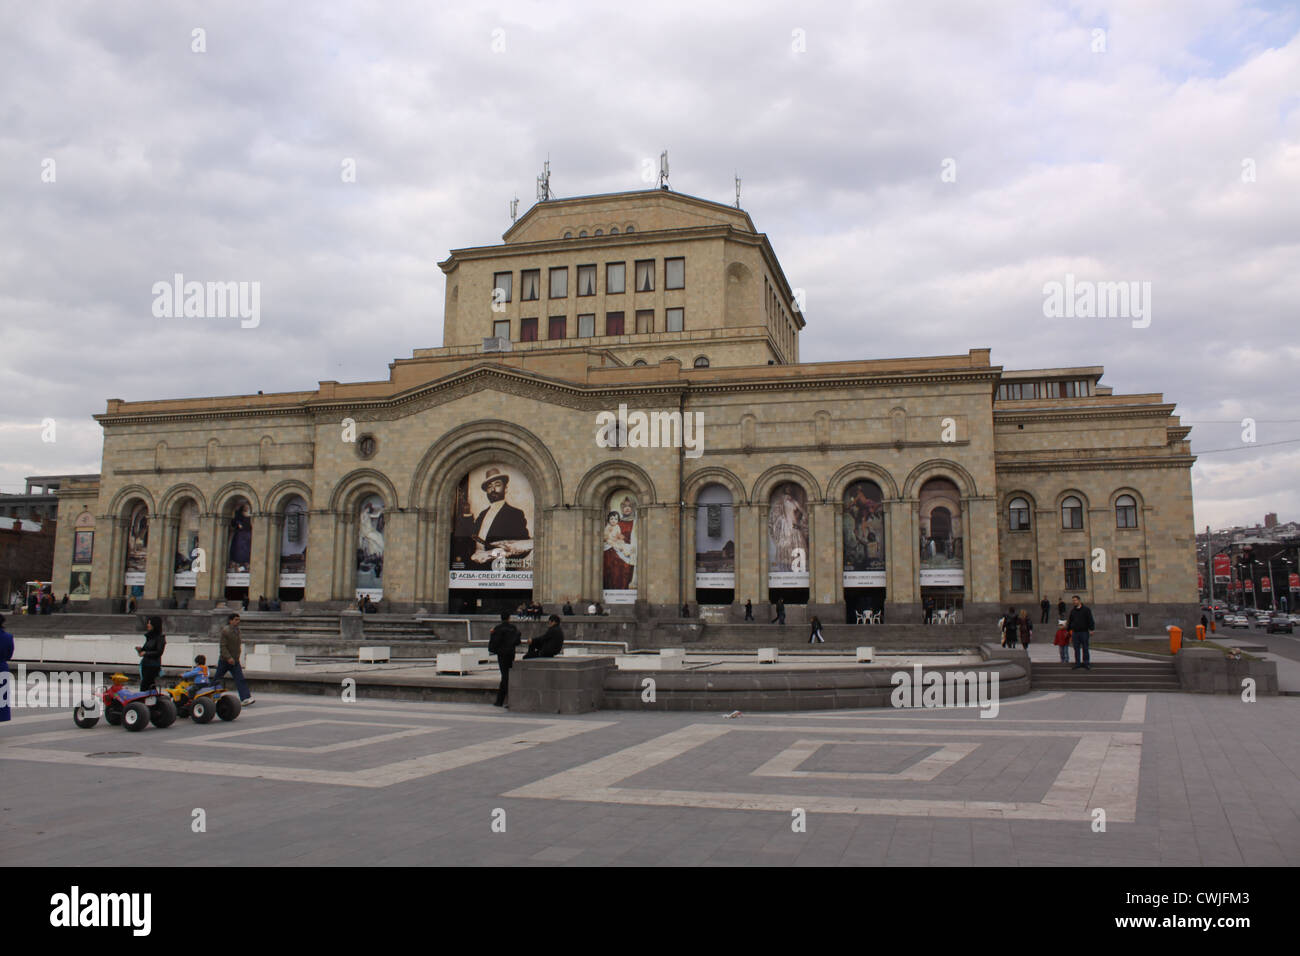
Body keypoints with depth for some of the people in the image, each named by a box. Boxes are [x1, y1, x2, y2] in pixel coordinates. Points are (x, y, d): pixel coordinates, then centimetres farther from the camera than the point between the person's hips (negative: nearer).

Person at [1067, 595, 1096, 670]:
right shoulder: (1072, 610, 12)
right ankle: (1077, 663, 9)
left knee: (1085, 648, -1)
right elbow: (1070, 621, 20)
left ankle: (1086, 663, 5)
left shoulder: (1086, 609, -1)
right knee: (1076, 649, 4)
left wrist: (1091, 630, -11)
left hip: (1084, 632, -4)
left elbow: (1090, 620, -4)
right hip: (1075, 632, 4)